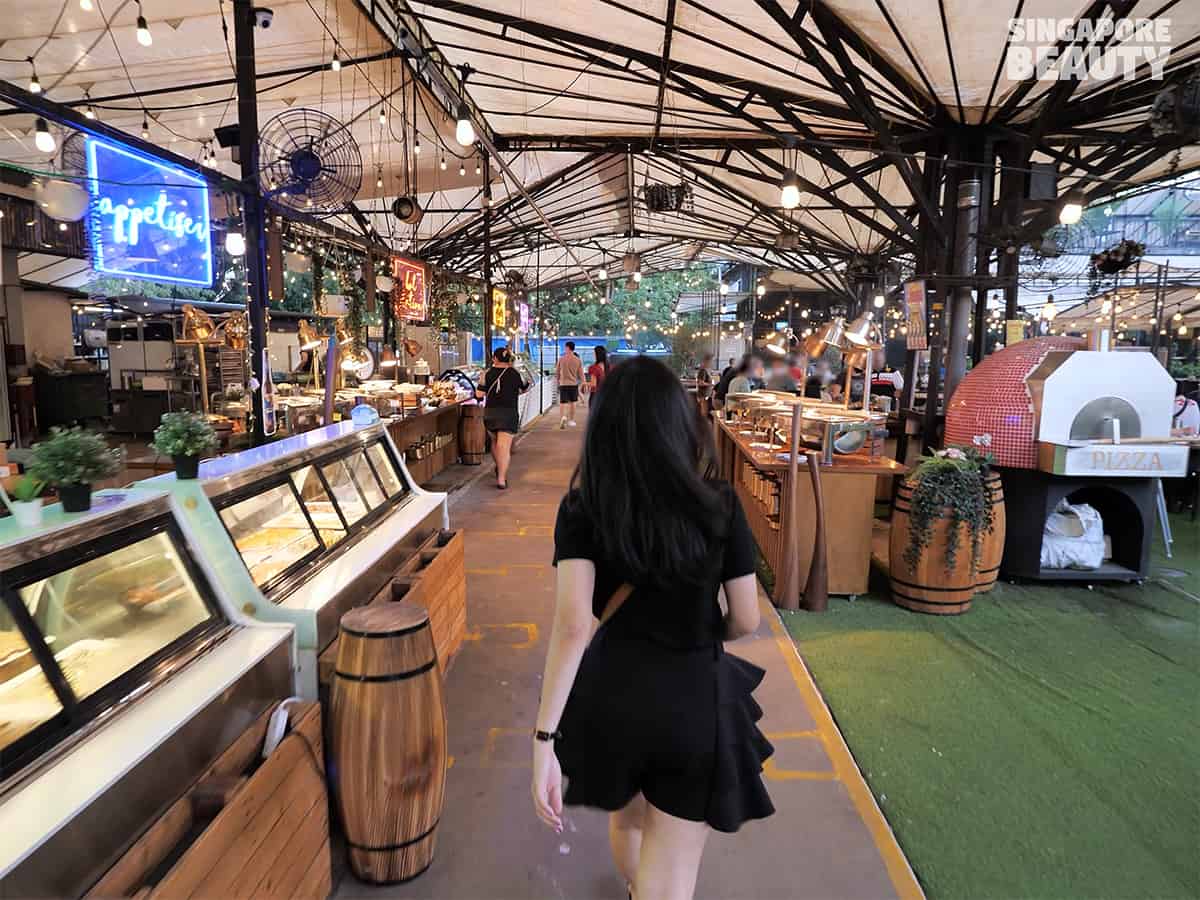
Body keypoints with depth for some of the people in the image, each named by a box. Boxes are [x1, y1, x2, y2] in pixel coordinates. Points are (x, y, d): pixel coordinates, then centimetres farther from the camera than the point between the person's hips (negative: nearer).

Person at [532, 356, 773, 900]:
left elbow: (572, 625, -22)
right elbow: (746, 620, -6)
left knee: (626, 817, 33)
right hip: (695, 700, -3)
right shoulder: (719, 504, -13)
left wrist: (545, 738, -20)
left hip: (613, 694, 4)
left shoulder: (582, 507, -13)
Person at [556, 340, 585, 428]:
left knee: (563, 403, 3)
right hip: (574, 384, 1)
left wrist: (558, 380, 23)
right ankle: (571, 420, 20)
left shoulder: (561, 359, -3)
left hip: (563, 384, -1)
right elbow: (581, 374, 0)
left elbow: (557, 372, 6)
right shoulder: (578, 360, -2)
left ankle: (564, 416, -22)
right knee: (572, 402, 14)